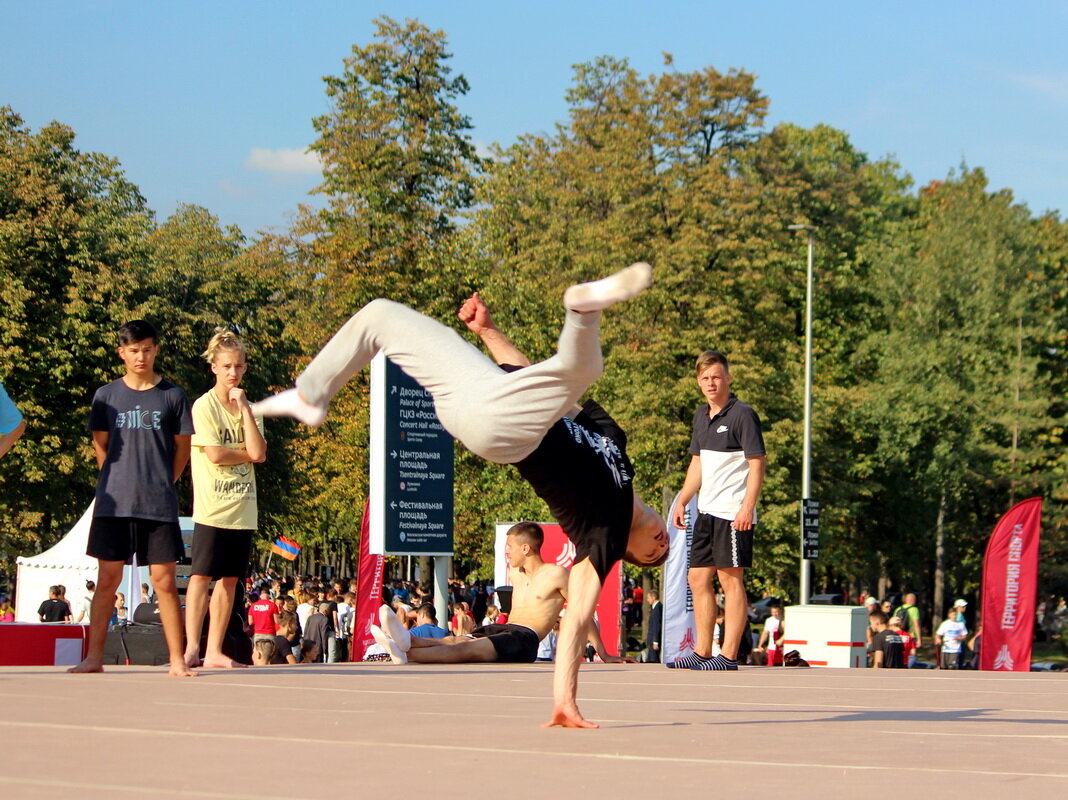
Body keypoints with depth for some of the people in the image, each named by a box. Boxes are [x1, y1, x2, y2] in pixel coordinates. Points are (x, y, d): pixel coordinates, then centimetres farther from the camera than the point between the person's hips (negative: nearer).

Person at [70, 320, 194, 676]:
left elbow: (182, 448, 11)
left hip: (159, 505, -1)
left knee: (164, 580, -2)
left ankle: (178, 660, 1)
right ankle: (94, 657, 6)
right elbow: (100, 447, 14)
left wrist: (160, 485, 10)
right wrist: (120, 482, 12)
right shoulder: (106, 396, 7)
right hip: (114, 503, 1)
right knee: (107, 579, 2)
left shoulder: (172, 396, 4)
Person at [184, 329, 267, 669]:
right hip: (211, 507, -5)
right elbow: (215, 454, -15)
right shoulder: (204, 405, -4)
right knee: (202, 576, -8)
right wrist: (248, 454, -1)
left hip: (242, 509, 5)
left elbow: (259, 453, -4)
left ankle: (214, 651, 8)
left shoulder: (248, 408, 12)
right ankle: (192, 648, -7)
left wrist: (244, 408, -6)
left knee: (230, 579, 5)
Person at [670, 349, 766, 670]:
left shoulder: (742, 415, -9)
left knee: (730, 579, -6)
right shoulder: (701, 415, 15)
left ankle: (729, 656, -4)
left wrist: (747, 508, -20)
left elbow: (757, 463, -13)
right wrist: (682, 501, 19)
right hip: (707, 511, 8)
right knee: (698, 579, 9)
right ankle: (702, 652, 16)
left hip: (733, 513, -8)